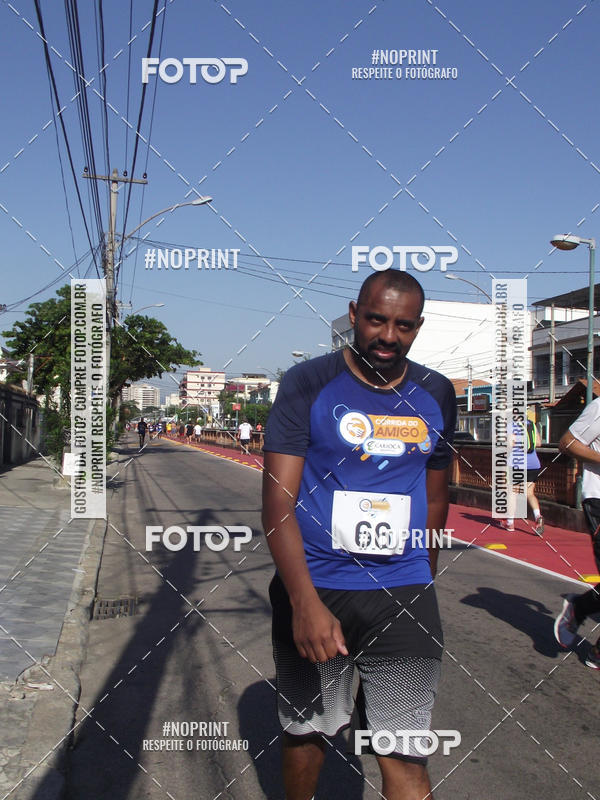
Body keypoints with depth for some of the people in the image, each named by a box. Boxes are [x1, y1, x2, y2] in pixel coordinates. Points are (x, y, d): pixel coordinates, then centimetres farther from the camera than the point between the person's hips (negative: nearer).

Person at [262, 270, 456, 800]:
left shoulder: (437, 396, 5)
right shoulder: (307, 385, -7)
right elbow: (278, 502, -12)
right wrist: (304, 602, -22)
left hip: (404, 596, 2)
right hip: (315, 591, -2)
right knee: (307, 734, 15)